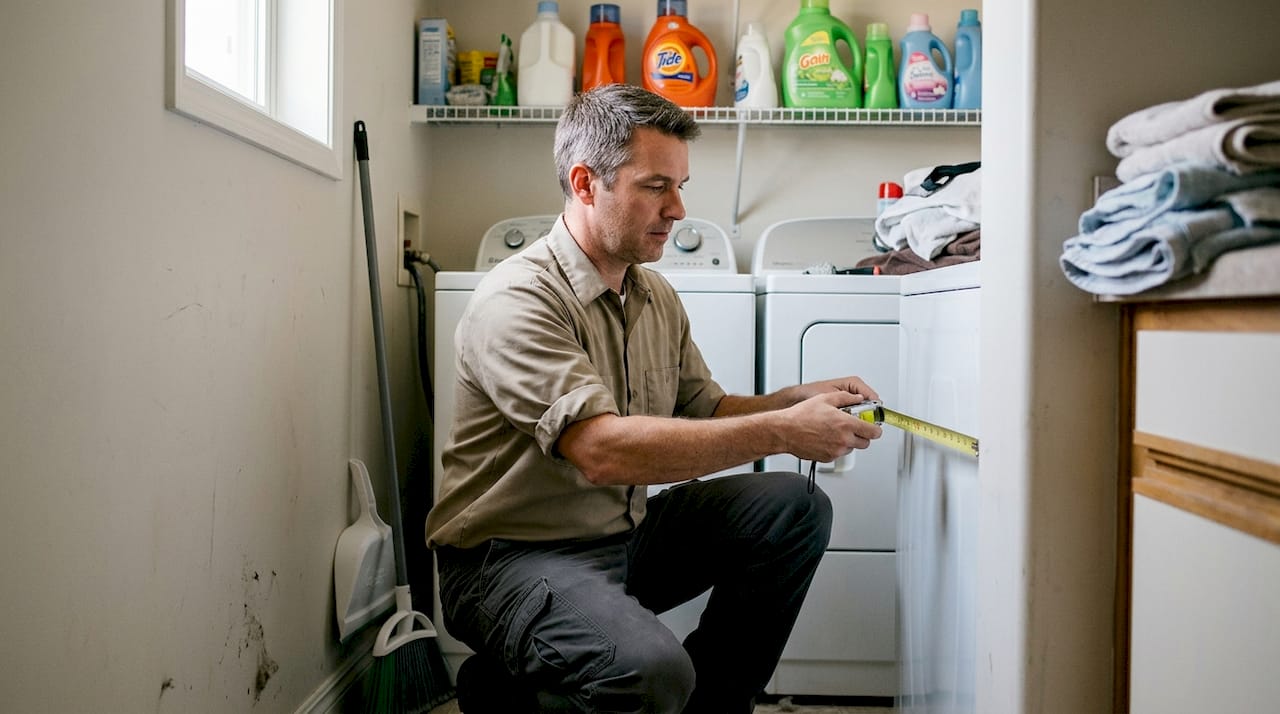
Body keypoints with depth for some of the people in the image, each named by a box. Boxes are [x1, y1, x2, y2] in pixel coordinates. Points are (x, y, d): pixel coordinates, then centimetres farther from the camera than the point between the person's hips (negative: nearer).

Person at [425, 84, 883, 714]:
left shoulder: (657, 296, 8)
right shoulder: (518, 299, -20)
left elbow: (703, 411, 15)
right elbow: (603, 451, -32)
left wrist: (798, 401, -5)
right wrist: (781, 432, -29)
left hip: (624, 533, 8)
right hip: (510, 557, -8)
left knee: (793, 509, -2)